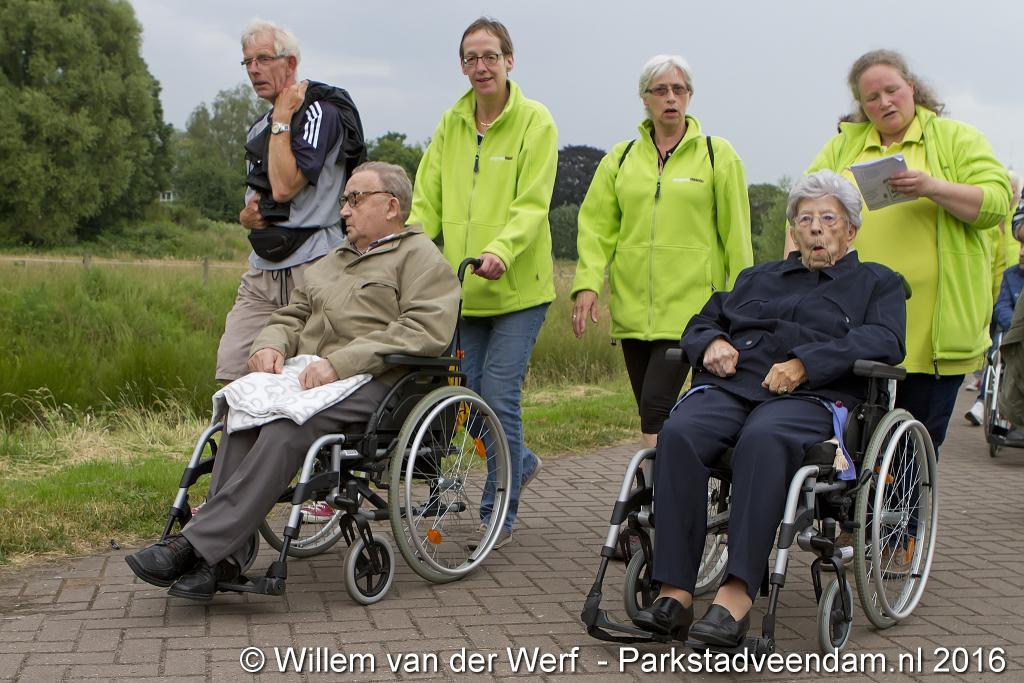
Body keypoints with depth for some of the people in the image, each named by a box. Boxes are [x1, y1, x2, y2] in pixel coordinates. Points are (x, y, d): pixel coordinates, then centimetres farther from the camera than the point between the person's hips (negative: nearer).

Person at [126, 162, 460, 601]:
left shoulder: (419, 256, 6)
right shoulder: (332, 261, 32)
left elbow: (426, 329, -11)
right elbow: (292, 315, 30)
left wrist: (340, 362, -18)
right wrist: (270, 345, 3)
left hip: (372, 384, -7)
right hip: (309, 376, 7)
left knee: (287, 428, -33)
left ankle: (196, 544, -36)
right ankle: (223, 560, -30)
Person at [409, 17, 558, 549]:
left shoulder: (534, 121, -4)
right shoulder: (451, 124, 11)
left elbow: (532, 205, -13)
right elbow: (428, 202, 9)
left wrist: (501, 250, -29)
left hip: (517, 286, -5)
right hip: (462, 287, 5)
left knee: (499, 397, -7)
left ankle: (498, 515, 7)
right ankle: (521, 464, 37)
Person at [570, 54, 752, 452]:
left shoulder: (718, 156, 5)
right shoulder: (621, 158, 14)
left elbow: (736, 232, 3)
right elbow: (597, 226, 9)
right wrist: (588, 283, -5)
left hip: (689, 305, -4)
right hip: (632, 305, 4)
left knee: (657, 404, -15)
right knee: (650, 413, 8)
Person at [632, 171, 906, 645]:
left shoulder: (876, 283, 21)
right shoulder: (758, 277, 35)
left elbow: (884, 341, 2)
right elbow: (702, 321, 33)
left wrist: (804, 364, -12)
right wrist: (712, 342, 7)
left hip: (810, 397, -3)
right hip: (730, 386, 4)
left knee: (763, 439, -40)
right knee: (679, 434, -31)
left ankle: (737, 594, -44)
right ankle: (675, 593, -35)